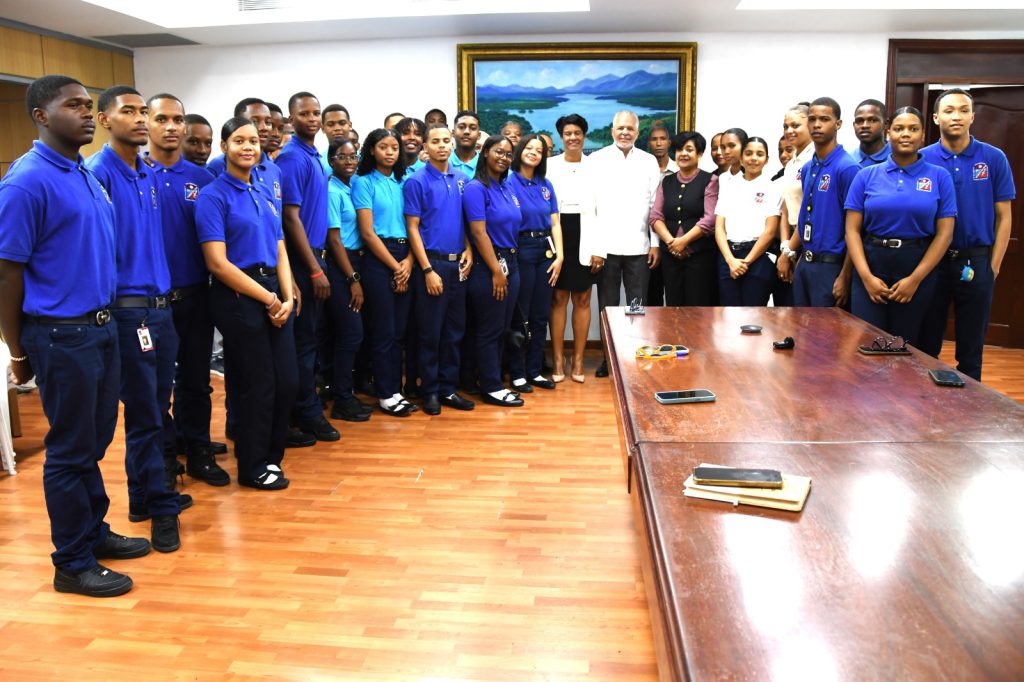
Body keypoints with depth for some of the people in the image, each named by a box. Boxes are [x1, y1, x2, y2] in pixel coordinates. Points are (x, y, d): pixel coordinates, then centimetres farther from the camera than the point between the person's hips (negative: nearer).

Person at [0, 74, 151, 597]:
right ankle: (72, 564, 18)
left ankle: (94, 532, 34)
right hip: (61, 335, -8)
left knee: (96, 439, 18)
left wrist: (104, 317, 13)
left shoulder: (88, 175, 10)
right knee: (70, 449, 3)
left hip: (101, 327, 8)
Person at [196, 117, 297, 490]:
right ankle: (253, 467, 21)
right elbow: (218, 263, -14)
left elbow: (280, 250, 12)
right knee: (261, 383, 1)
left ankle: (270, 455, 29)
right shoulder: (213, 196, -8)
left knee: (288, 380, 8)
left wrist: (287, 297, -3)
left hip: (275, 295, 6)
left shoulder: (265, 194, 13)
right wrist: (268, 299, -13)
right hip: (238, 296, -6)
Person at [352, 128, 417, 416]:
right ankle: (385, 395, 8)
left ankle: (396, 390, 16)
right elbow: (367, 233, -8)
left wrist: (409, 261, -6)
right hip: (378, 260, -5)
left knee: (399, 331, 8)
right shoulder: (364, 182, -2)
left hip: (405, 259, 5)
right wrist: (395, 267, -8)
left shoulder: (402, 182, 13)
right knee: (384, 331, -1)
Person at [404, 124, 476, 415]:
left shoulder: (461, 180, 10)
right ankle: (430, 391, 14)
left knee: (455, 331, 10)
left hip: (457, 264, 5)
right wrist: (428, 270, -13)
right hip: (431, 262, -5)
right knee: (430, 332, 2)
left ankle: (448, 388, 21)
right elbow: (413, 228, -8)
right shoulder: (417, 181, -5)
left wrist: (468, 250, -1)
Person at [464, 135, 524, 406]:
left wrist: (508, 267, 12)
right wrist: (496, 271, -17)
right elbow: (479, 234, -16)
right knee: (489, 330, 0)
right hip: (487, 266, -8)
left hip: (511, 262, 8)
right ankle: (491, 388, 10)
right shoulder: (476, 188, -11)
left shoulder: (507, 186, 12)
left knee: (502, 328, 13)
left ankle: (494, 381, 24)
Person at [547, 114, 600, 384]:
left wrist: (598, 248, -6)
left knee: (582, 300, 5)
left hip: (585, 241, 0)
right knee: (558, 299, 2)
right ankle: (558, 360, 11)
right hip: (557, 240, 0)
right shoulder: (550, 165, 4)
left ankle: (578, 360, 14)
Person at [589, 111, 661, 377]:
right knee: (607, 305, 8)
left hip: (639, 246, 1)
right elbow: (588, 204, 0)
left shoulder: (649, 162, 8)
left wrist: (656, 244, 0)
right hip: (606, 245, 0)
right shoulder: (597, 160, 4)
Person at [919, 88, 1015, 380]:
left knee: (971, 347, 9)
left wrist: (993, 267, -4)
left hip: (976, 261, 0)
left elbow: (1004, 217, 2)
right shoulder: (923, 159, -1)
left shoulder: (994, 159, 0)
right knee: (925, 345, 9)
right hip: (932, 261, 0)